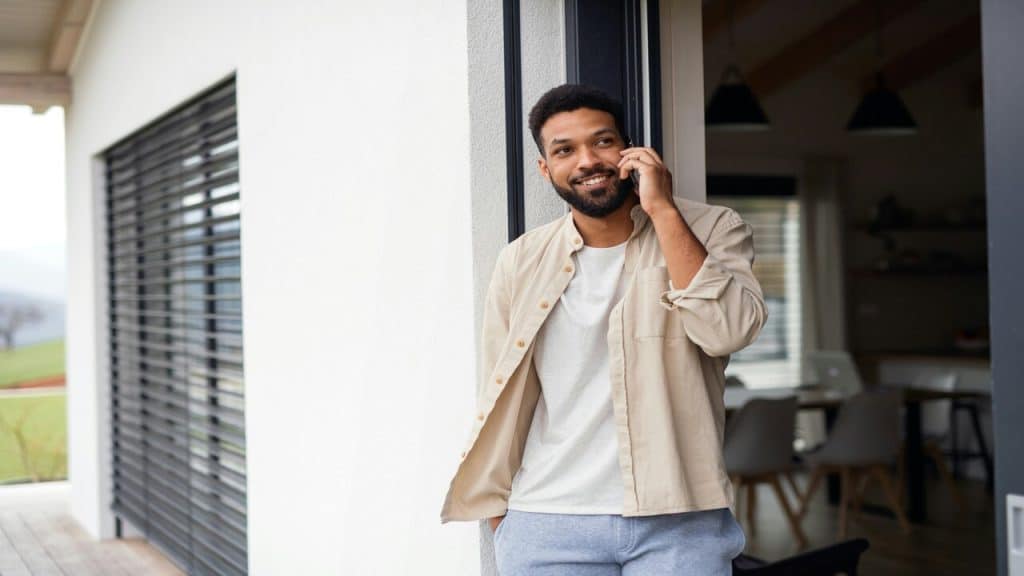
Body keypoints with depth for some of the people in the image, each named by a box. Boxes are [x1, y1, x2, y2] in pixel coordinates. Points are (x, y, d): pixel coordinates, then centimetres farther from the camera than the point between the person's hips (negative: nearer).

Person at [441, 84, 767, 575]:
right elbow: (500, 404, 10)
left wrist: (662, 210, -16)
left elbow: (728, 330, -18)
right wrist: (501, 525, 8)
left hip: (679, 522, -1)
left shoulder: (710, 230, -1)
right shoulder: (521, 263, 5)